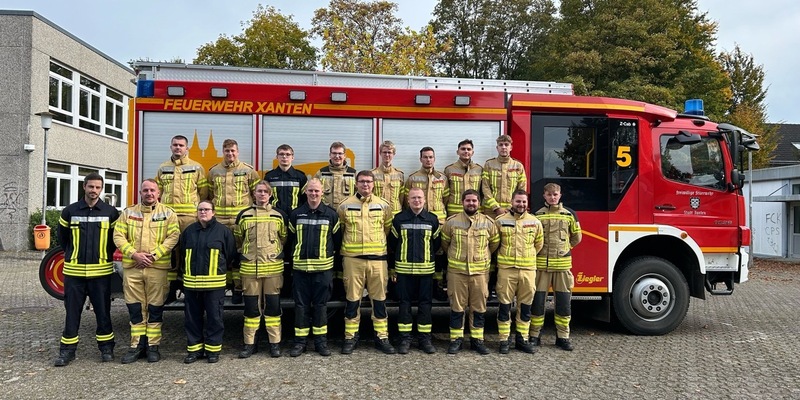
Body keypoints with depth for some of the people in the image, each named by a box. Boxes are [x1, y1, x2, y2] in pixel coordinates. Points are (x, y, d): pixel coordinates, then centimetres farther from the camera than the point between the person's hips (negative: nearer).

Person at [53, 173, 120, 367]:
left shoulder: (110, 213, 1)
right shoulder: (70, 211, 3)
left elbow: (116, 238, 11)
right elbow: (62, 237, 14)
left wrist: (105, 255, 7)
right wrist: (73, 255, 13)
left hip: (101, 272, -1)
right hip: (74, 271, 1)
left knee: (103, 311, 6)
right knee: (72, 312, 6)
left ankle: (106, 347, 18)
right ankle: (67, 350, 16)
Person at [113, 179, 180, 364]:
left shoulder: (168, 214, 4)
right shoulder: (128, 213, 10)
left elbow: (173, 237, -6)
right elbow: (118, 236, 3)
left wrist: (154, 255, -15)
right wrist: (134, 254, -11)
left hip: (158, 268, -2)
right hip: (132, 267, 2)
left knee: (155, 308, 3)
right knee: (135, 308, 7)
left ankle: (153, 346, 13)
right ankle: (137, 345, 16)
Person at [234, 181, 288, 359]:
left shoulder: (279, 215, 4)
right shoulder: (243, 216, 6)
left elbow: (284, 239, 12)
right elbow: (238, 240, 15)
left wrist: (275, 253, 9)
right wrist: (246, 254, 13)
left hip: (274, 268, 0)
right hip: (249, 269, 1)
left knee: (273, 305, 4)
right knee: (251, 306, 6)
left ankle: (275, 342, 13)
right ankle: (249, 343, 16)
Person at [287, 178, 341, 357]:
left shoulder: (331, 214, 2)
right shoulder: (296, 214, 5)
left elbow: (337, 240, 9)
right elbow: (290, 238, 13)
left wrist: (329, 253, 7)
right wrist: (295, 255, 9)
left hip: (323, 267, -1)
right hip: (300, 267, 1)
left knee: (321, 305, 6)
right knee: (301, 305, 5)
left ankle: (321, 341, 16)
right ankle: (300, 341, 15)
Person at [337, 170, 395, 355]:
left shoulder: (383, 205, 5)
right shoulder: (345, 205, 2)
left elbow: (388, 229, 16)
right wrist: (349, 244, 12)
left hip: (378, 258, 1)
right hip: (353, 258, -1)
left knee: (379, 298, 5)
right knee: (352, 299, 5)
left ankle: (382, 337, 15)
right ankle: (350, 337, 16)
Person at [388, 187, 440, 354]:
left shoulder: (432, 220, 4)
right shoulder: (399, 219, 2)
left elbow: (436, 243, 14)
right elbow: (392, 243, 6)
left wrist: (429, 258, 10)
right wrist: (392, 268, 6)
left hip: (426, 269, 1)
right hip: (404, 269, -1)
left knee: (425, 303, 5)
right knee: (404, 303, 3)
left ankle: (425, 338, 15)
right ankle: (405, 339, 12)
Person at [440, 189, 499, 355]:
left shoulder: (488, 223, 3)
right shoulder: (452, 221, 0)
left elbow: (495, 243, 16)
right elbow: (444, 242, 12)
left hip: (480, 271, 1)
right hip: (457, 270, -1)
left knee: (479, 307, 7)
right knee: (457, 307, 5)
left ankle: (477, 339, 19)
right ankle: (456, 339, 15)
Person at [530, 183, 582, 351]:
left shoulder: (569, 214, 6)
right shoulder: (537, 215, 2)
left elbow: (577, 237, 14)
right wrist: (543, 250, 3)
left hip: (562, 264, 1)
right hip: (541, 263, -1)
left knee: (564, 302, 5)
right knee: (537, 301, 3)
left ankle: (563, 337, 17)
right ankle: (535, 335, 15)